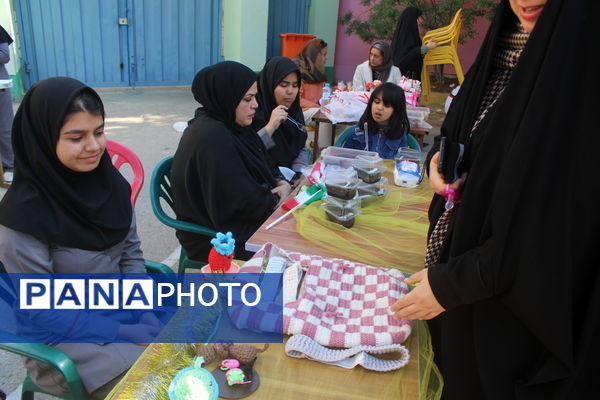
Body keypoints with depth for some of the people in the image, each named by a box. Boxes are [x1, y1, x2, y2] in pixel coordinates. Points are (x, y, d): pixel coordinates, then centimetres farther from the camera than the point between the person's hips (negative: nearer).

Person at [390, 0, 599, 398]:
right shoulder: (507, 44, -1)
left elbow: (558, 221, -26)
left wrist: (454, 281, -21)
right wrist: (439, 159, -10)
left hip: (525, 292, -6)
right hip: (462, 242, 6)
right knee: (454, 364, 27)